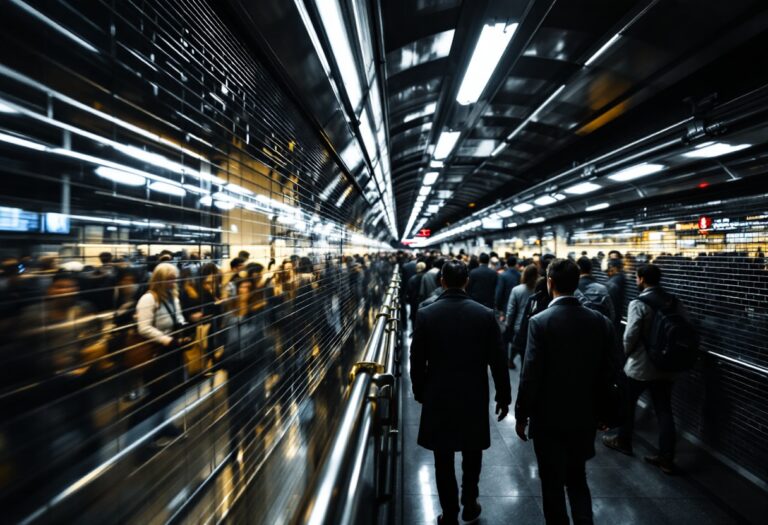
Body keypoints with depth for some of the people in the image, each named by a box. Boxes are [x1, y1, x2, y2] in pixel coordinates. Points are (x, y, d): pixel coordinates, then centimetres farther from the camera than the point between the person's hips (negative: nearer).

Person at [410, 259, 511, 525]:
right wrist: (503, 396, 7)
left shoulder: (425, 314, -11)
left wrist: (420, 393, 10)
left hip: (438, 397, -1)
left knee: (443, 460, 14)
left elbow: (417, 361, -5)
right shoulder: (486, 314, -11)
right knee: (472, 454, 23)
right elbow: (498, 360, -6)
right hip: (474, 396, 1)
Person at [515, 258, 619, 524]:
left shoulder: (540, 321, -19)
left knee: (552, 484, 14)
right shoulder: (600, 321, -5)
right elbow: (607, 370, 2)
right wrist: (599, 409, 16)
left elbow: (531, 375, -18)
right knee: (577, 478, 24)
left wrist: (521, 415, -6)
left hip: (549, 418, -4)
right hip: (585, 416, 5)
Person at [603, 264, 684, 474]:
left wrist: (625, 353, 2)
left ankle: (623, 441, 34)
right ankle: (667, 459, 16)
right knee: (664, 411, 11)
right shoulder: (676, 303, 0)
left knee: (627, 404, 16)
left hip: (640, 365, -5)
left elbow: (630, 336, -19)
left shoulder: (638, 304, -18)